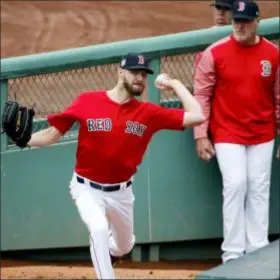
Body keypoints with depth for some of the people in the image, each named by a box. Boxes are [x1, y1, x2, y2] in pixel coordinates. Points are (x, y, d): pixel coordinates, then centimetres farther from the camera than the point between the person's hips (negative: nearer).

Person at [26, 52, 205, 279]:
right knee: (99, 228, -32)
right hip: (87, 188, -4)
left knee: (124, 246, 20)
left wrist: (174, 84, -9)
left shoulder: (149, 113, -10)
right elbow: (53, 134, -12)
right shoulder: (87, 102, -15)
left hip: (121, 191, 4)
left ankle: (103, 255, 57)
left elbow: (197, 116, -15)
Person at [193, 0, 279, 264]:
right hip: (227, 134, -3)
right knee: (235, 185, -11)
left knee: (259, 189, 4)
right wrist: (201, 135, -11)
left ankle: (258, 252, 12)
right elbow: (201, 95, -6)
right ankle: (232, 254, -5)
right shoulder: (214, 53, -9)